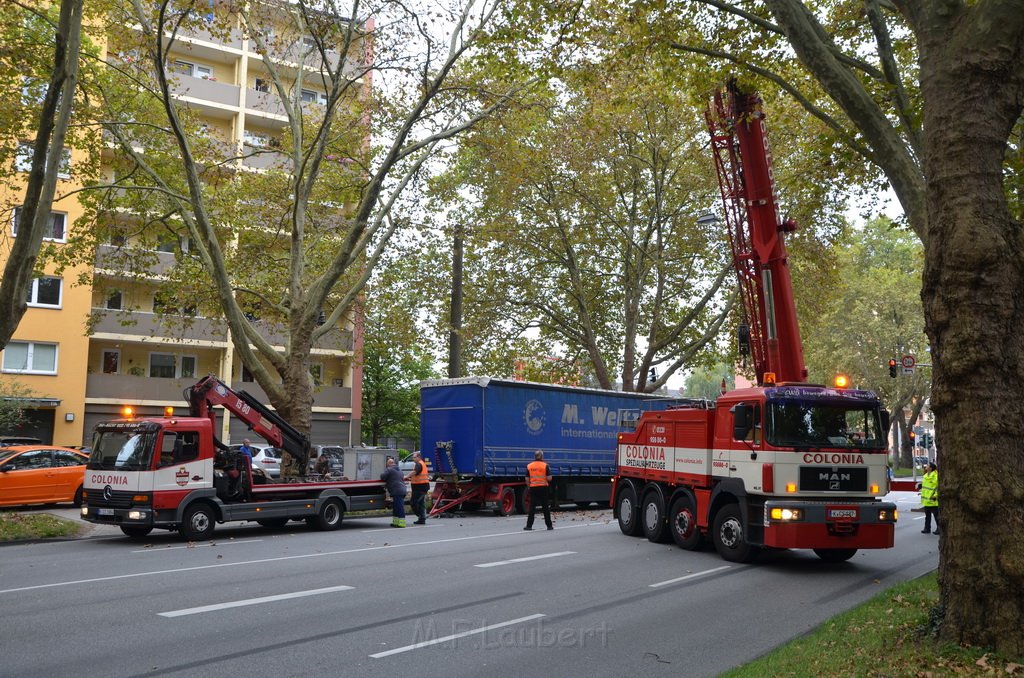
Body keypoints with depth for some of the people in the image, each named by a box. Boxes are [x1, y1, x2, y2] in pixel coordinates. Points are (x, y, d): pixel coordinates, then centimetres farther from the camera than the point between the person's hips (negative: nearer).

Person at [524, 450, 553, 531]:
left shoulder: (529, 466, 2)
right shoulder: (545, 466, -6)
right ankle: (549, 525, 10)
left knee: (532, 507, 6)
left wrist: (529, 487, 19)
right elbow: (549, 478, -8)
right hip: (543, 488, -2)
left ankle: (529, 525, 4)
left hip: (533, 488, 2)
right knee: (545, 507, 6)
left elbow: (527, 479, 3)